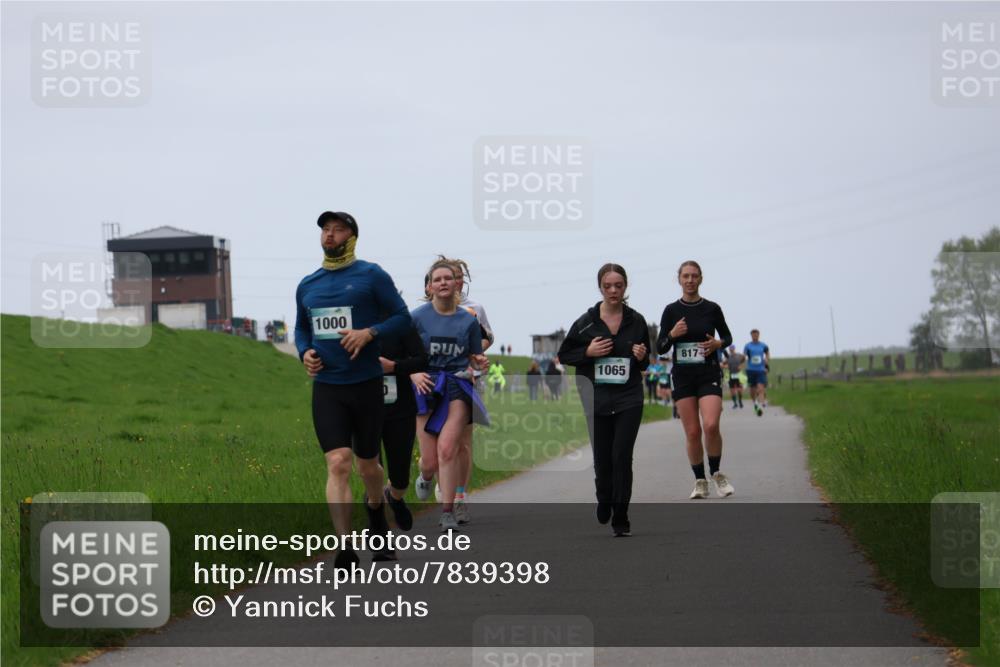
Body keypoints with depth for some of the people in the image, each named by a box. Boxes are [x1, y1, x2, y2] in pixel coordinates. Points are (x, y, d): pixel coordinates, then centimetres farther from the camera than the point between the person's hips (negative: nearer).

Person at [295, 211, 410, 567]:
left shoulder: (371, 275, -2)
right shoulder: (307, 285, 10)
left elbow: (401, 316, -2)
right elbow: (301, 327, 23)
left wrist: (369, 333, -19)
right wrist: (305, 351, 2)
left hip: (366, 384, -2)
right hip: (326, 387, 2)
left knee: (367, 464, 12)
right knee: (338, 463, -12)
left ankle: (375, 507, 46)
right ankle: (345, 548, -15)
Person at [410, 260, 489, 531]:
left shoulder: (469, 320, 6)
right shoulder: (418, 317, 1)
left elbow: (475, 358, 15)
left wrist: (479, 364, -8)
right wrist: (414, 374, -14)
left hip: (458, 388, 0)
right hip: (427, 386, 0)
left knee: (447, 448, -20)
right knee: (431, 461, -2)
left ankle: (447, 512, -12)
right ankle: (425, 476, 38)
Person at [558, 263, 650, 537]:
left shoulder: (636, 321, 3)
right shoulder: (586, 322, -2)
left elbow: (645, 365, 15)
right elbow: (564, 355, 5)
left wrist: (642, 358, -9)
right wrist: (588, 352, -12)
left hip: (629, 400, 0)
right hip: (597, 401, 0)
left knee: (622, 457, -11)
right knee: (602, 460, 6)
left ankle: (620, 519, -4)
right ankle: (604, 504, 34)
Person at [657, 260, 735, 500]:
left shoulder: (712, 309, 1)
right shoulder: (671, 311, 2)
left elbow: (727, 337, 14)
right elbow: (660, 348, 3)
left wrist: (718, 343, -8)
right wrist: (672, 334, -16)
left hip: (709, 374, -1)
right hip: (682, 376, 1)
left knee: (711, 426, -18)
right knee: (693, 432, -2)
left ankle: (716, 473, 4)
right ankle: (700, 482, 12)